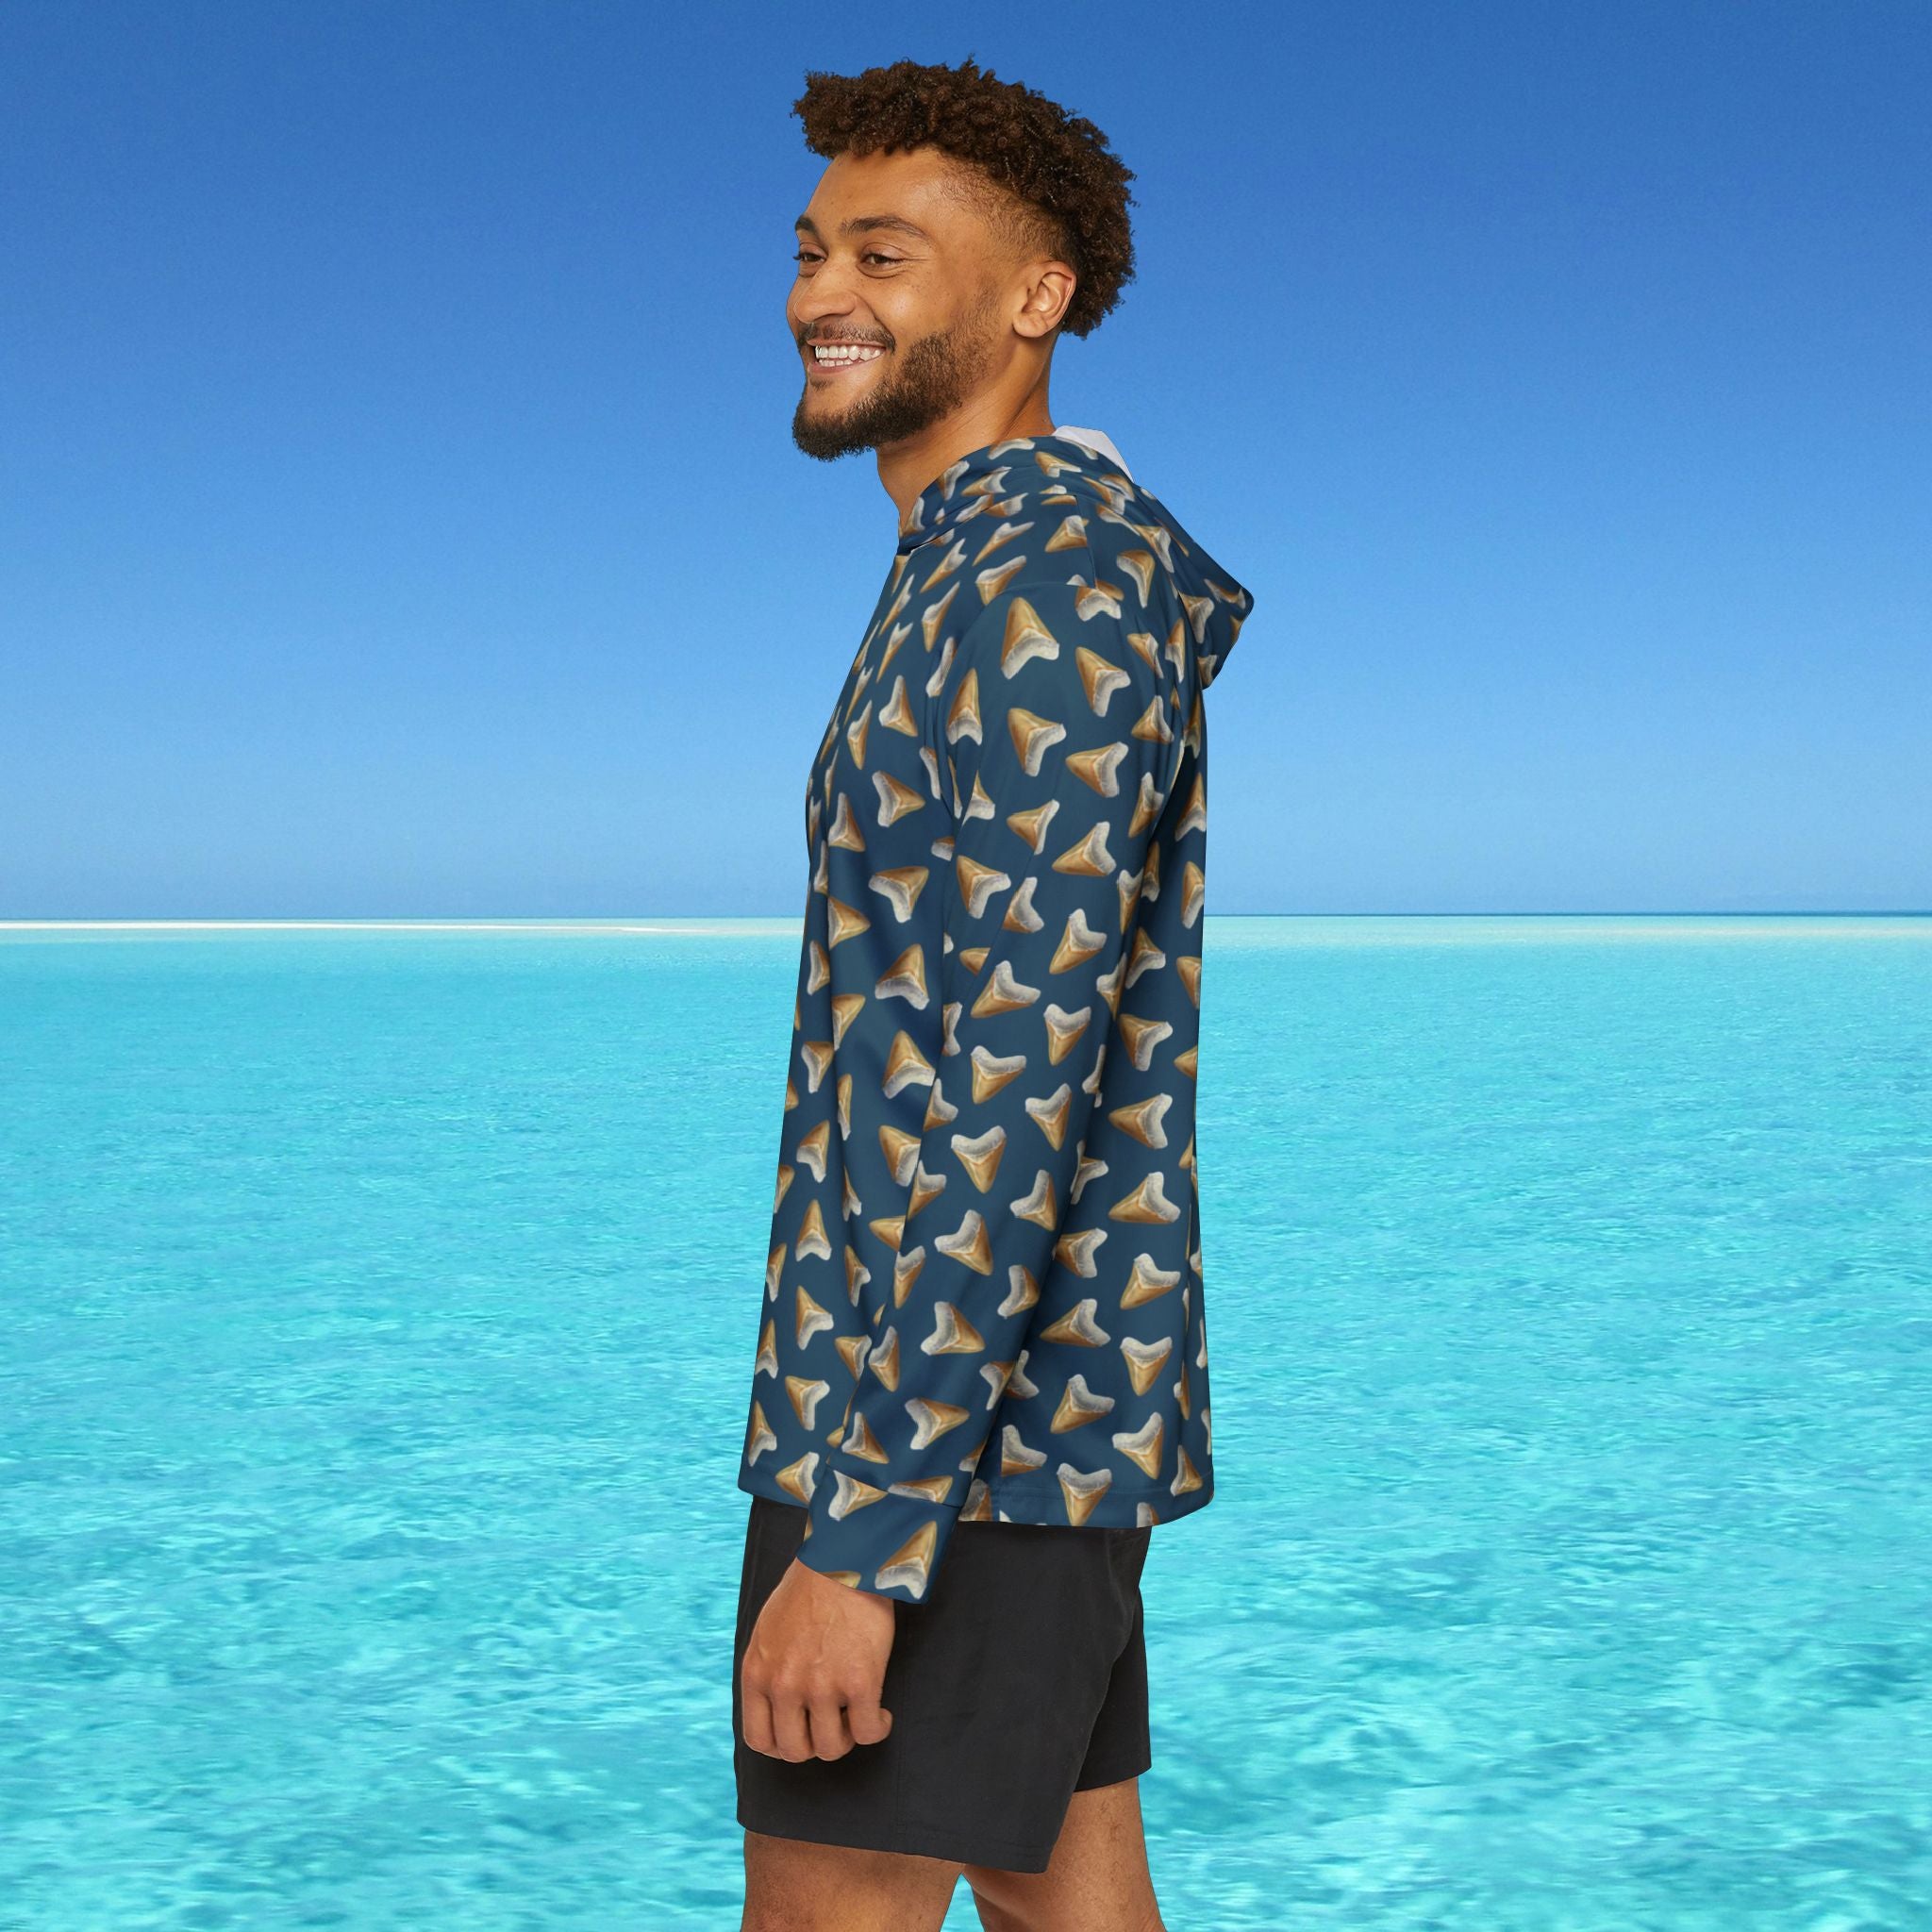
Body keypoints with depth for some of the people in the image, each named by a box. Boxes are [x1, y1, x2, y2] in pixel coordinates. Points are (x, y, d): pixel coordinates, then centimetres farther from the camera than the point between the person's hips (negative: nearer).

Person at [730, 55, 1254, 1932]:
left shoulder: (1050, 587, -16)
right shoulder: (983, 576, 16)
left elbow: (1019, 1090, -23)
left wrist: (864, 1530, -22)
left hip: (954, 1426, -10)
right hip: (1056, 1417, 10)